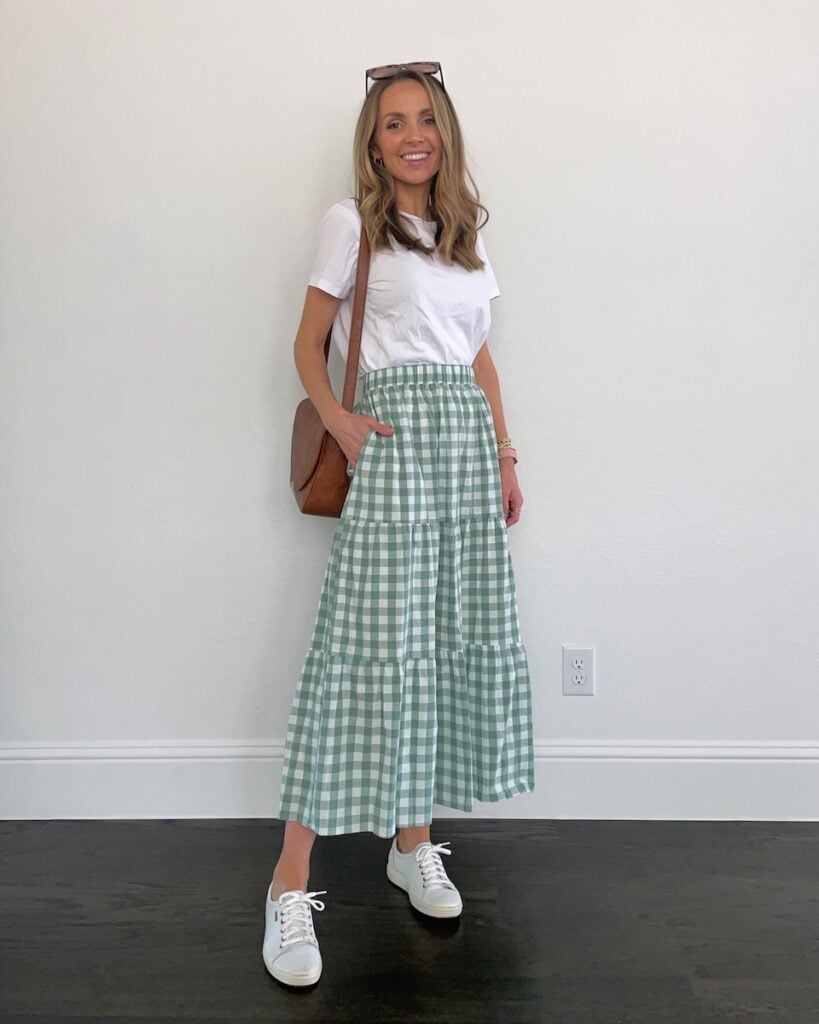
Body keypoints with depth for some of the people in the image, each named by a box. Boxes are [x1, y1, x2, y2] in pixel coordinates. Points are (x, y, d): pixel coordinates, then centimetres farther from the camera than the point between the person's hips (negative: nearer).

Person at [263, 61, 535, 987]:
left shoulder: (466, 231, 19)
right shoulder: (351, 223, 5)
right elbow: (307, 342, 3)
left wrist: (505, 456, 13)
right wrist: (335, 417, -14)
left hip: (469, 438, 6)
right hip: (393, 434, -6)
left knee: (457, 633, 4)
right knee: (370, 640, -13)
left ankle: (413, 843, 18)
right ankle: (290, 883, -6)